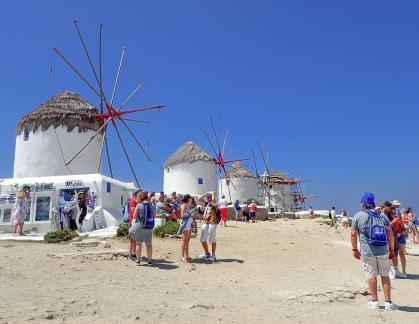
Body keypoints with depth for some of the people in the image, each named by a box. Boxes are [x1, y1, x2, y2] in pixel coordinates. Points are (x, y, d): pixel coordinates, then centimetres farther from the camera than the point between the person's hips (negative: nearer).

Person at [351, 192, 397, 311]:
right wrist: (391, 249, 16)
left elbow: (353, 234, -5)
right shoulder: (382, 215, 6)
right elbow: (390, 233, 7)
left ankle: (375, 301, 16)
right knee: (385, 275, 12)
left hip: (367, 252, -3)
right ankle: (388, 302, 14)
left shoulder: (358, 216, -4)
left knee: (371, 275, 8)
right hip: (383, 251, 3)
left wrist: (354, 249, 5)